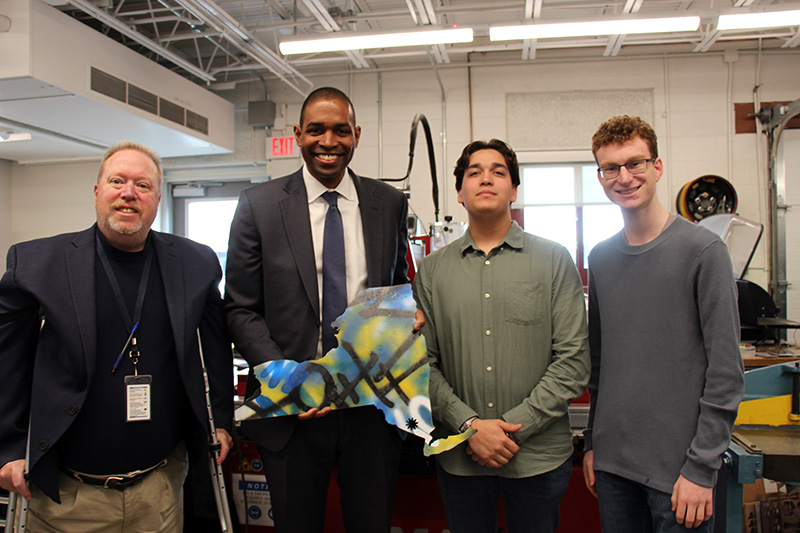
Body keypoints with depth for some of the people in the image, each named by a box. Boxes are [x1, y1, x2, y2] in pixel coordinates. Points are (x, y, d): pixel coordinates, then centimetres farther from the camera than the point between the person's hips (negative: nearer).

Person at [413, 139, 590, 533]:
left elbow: (573, 360, -6)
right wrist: (469, 425, -12)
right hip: (459, 458, 1)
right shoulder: (433, 270, 4)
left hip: (538, 454, -1)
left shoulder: (554, 260, -1)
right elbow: (423, 362, 1)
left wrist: (513, 426, -12)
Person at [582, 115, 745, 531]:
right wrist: (593, 442, 10)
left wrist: (701, 468, -13)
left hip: (678, 467, -4)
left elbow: (726, 373, -11)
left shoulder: (703, 250, -9)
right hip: (612, 463, 5)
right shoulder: (601, 258, 6)